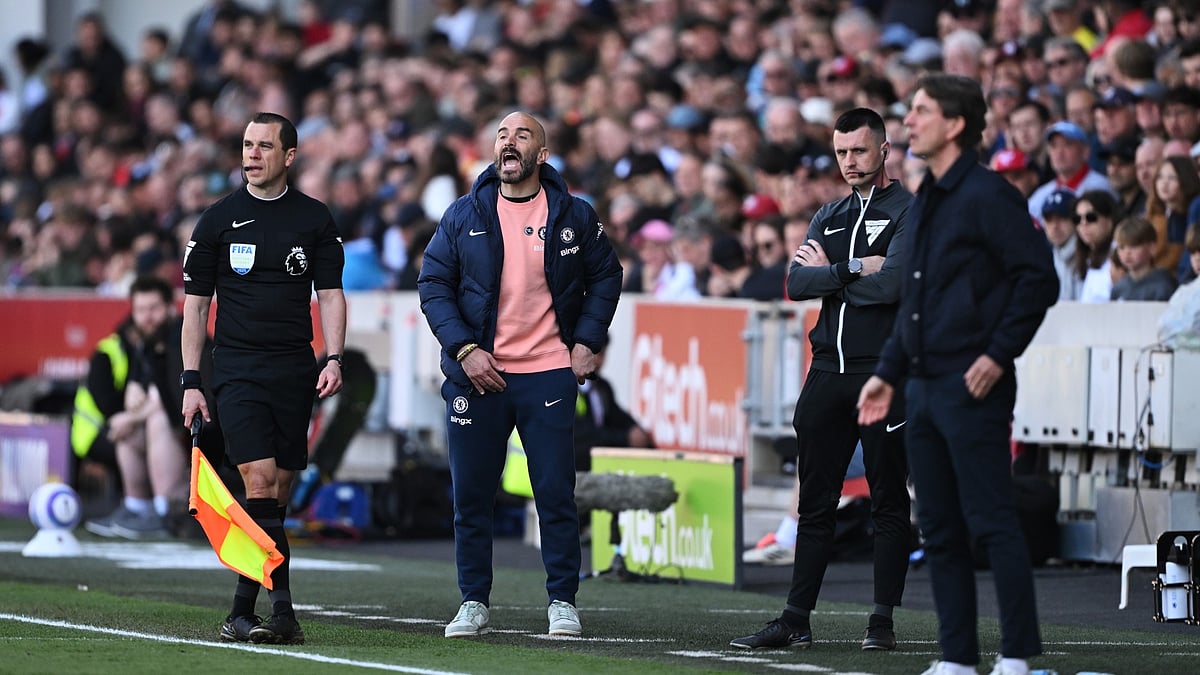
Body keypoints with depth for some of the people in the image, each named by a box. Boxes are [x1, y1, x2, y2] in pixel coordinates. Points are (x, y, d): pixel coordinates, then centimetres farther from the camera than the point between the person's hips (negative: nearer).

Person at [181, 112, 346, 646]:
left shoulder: (315, 219, 8)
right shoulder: (218, 220, 5)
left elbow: (330, 295, 10)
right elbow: (196, 303, 8)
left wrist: (334, 359, -6)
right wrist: (191, 382, 1)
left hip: (295, 371, 2)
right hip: (236, 371, -2)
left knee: (278, 494, 2)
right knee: (260, 481, -17)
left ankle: (244, 609, 12)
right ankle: (282, 610, -20)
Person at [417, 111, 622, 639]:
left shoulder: (573, 216, 4)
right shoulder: (464, 217, 4)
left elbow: (606, 276, 14)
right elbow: (433, 285, 4)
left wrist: (587, 342, 3)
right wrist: (464, 348, -8)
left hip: (548, 373, -1)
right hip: (477, 375, 1)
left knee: (556, 492, -2)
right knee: (471, 496, 4)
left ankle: (562, 602, 8)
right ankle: (473, 604, 13)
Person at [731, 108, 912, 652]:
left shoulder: (907, 212, -2)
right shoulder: (829, 217, 18)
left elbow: (895, 283, -18)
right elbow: (796, 282, 4)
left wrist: (828, 271, -6)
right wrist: (854, 271, -10)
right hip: (829, 370, 6)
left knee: (888, 500, -1)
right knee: (815, 501, 7)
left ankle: (882, 621, 2)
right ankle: (796, 621, 11)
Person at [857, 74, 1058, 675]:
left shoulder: (988, 197, -10)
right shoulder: (925, 202, 17)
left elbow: (1039, 277, -14)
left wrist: (999, 355, -17)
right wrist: (888, 371, 19)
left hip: (972, 389, -9)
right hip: (923, 389, 9)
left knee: (992, 523, -8)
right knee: (940, 530, 9)